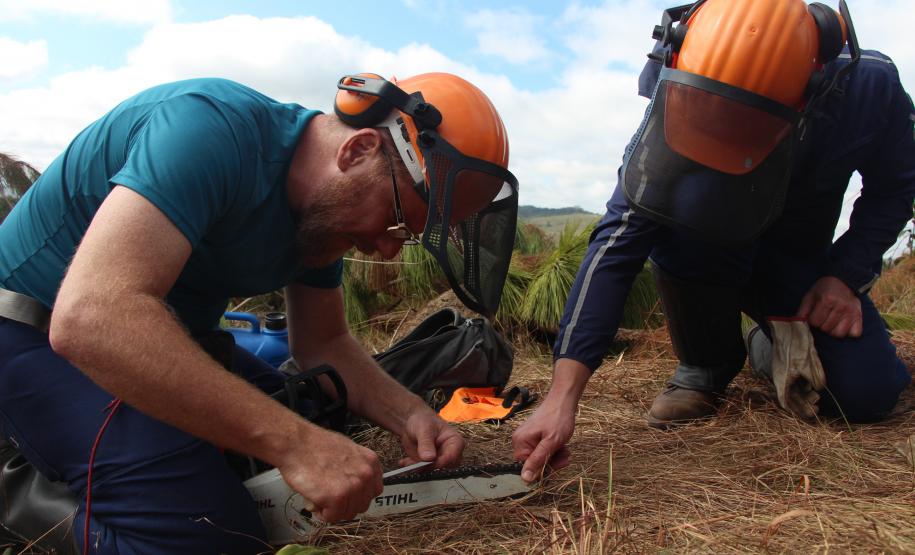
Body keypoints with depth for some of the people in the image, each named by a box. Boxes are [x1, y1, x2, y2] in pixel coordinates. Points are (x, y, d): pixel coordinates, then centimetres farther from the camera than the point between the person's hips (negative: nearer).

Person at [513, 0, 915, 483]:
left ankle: (776, 345, 17)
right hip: (706, 259, -1)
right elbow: (616, 242, -40)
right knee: (672, 228, -37)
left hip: (798, 260, 2)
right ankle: (705, 367, -10)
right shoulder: (677, 113, -32)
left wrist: (847, 275, -22)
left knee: (866, 394, -18)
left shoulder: (870, 88, -27)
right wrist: (562, 396, -48)